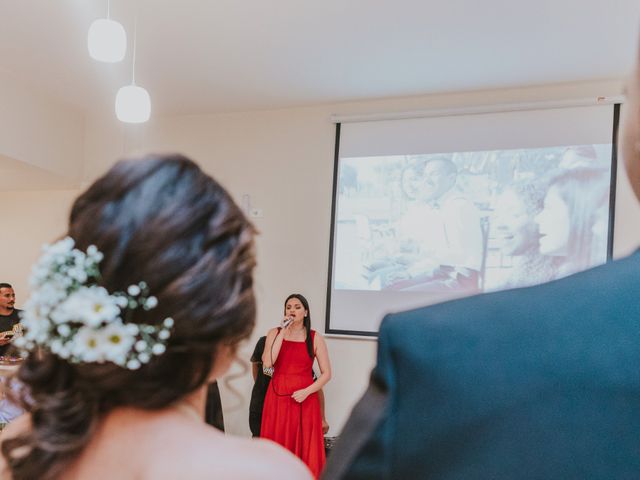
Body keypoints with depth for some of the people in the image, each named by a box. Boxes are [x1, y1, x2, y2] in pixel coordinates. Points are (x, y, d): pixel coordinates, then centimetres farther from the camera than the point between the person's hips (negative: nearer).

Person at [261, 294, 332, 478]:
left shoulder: (315, 338, 2)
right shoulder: (274, 333, 4)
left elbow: (326, 373, 1)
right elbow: (267, 363, -12)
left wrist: (306, 391, -13)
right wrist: (283, 333, -12)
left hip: (305, 400, -1)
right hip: (278, 398, 1)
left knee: (304, 447, 1)